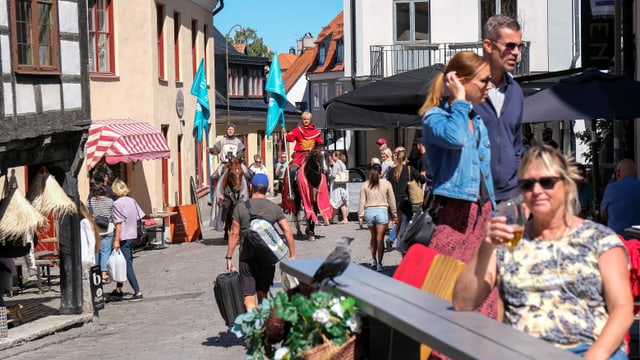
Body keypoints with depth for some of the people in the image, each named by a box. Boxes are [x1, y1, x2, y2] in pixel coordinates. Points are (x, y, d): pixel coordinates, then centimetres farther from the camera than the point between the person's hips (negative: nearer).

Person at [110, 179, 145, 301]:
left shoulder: (117, 203, -13)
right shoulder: (132, 201, 6)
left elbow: (119, 223, -17)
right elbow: (140, 216, 7)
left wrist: (116, 240, -15)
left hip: (123, 238, -7)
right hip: (133, 236, 8)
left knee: (128, 265, -5)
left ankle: (138, 292, -9)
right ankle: (118, 289, 30)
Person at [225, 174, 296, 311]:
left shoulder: (241, 208, -3)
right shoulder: (275, 208, 3)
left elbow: (234, 234, -3)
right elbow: (287, 231, -2)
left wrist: (229, 258, 3)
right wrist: (292, 255, 2)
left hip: (247, 258, -2)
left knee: (249, 298, -5)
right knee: (263, 294, 19)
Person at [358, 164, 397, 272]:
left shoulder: (365, 185, 3)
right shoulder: (386, 184, -1)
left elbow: (362, 202, 2)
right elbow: (392, 200, 4)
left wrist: (361, 216, 7)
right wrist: (394, 214, 14)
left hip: (369, 211, 2)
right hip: (382, 211, -2)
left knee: (373, 237, 21)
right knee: (380, 239, 0)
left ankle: (373, 260, 21)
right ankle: (379, 264, 0)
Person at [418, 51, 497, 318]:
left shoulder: (478, 120, 19)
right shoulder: (434, 116, -5)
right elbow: (455, 138, -29)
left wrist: (493, 211, 19)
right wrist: (459, 101, -15)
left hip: (483, 213, 8)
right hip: (455, 212, -8)